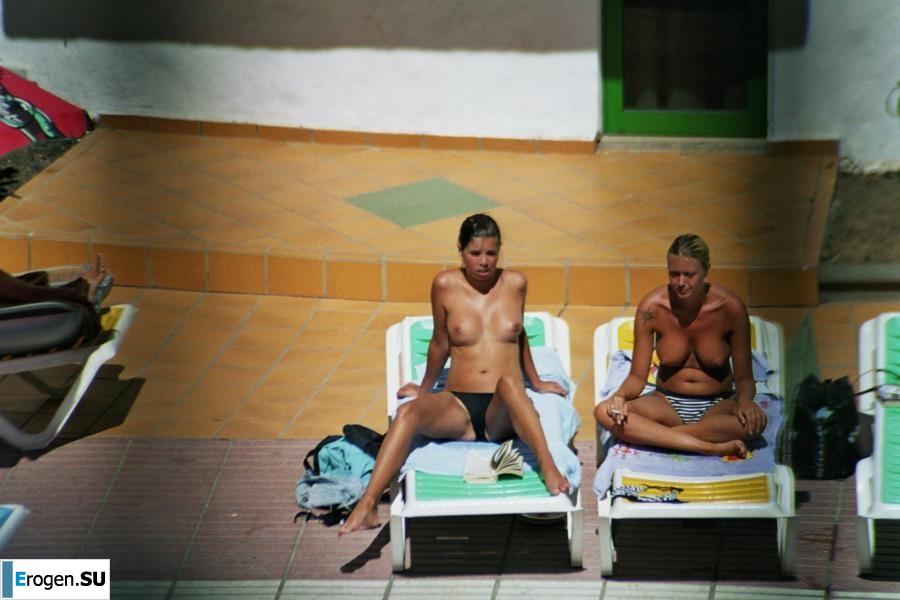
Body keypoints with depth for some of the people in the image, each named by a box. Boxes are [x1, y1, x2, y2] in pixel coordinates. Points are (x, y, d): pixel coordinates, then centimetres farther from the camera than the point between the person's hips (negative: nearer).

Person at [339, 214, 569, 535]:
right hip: (457, 406, 0)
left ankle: (548, 467, -52)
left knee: (508, 381, -38)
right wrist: (425, 388, 27)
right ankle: (367, 506, -44)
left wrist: (536, 383, 34)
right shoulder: (445, 285, 4)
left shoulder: (515, 283, 8)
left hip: (503, 412, 0)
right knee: (407, 413, -33)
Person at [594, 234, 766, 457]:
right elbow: (637, 376, -4)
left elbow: (744, 377, -6)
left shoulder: (730, 307, -12)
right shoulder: (652, 306, -10)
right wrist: (621, 395, -27)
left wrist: (745, 400, -30)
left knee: (755, 421, -36)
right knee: (604, 412, -29)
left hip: (718, 405, -1)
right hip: (667, 403, 1)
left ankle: (653, 435, -28)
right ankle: (710, 446, -35)